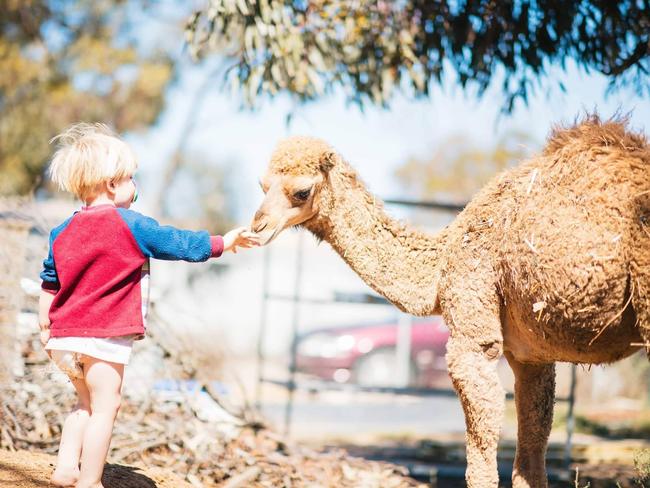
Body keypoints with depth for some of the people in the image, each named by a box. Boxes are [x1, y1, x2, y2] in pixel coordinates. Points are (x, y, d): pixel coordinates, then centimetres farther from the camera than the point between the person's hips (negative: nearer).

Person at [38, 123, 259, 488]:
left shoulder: (63, 232, 10)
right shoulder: (132, 225, -8)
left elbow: (49, 284, 13)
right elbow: (180, 244, -1)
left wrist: (46, 328, 22)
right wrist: (224, 242, 12)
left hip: (64, 337, 7)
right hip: (105, 337, -7)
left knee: (86, 403, 23)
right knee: (105, 406, 1)